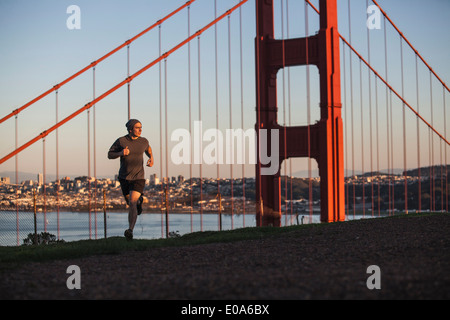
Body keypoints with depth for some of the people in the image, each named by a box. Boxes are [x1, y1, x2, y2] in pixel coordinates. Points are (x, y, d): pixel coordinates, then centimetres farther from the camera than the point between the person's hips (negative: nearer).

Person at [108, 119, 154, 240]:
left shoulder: (144, 141, -3)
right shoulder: (121, 141, -9)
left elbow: (148, 148, 21)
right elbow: (110, 155, -3)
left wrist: (151, 158, 2)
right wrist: (121, 153, -22)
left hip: (138, 178, -1)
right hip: (124, 178, 2)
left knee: (132, 204, -18)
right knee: (130, 202, 19)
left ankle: (130, 230, -24)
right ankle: (139, 200, 55)